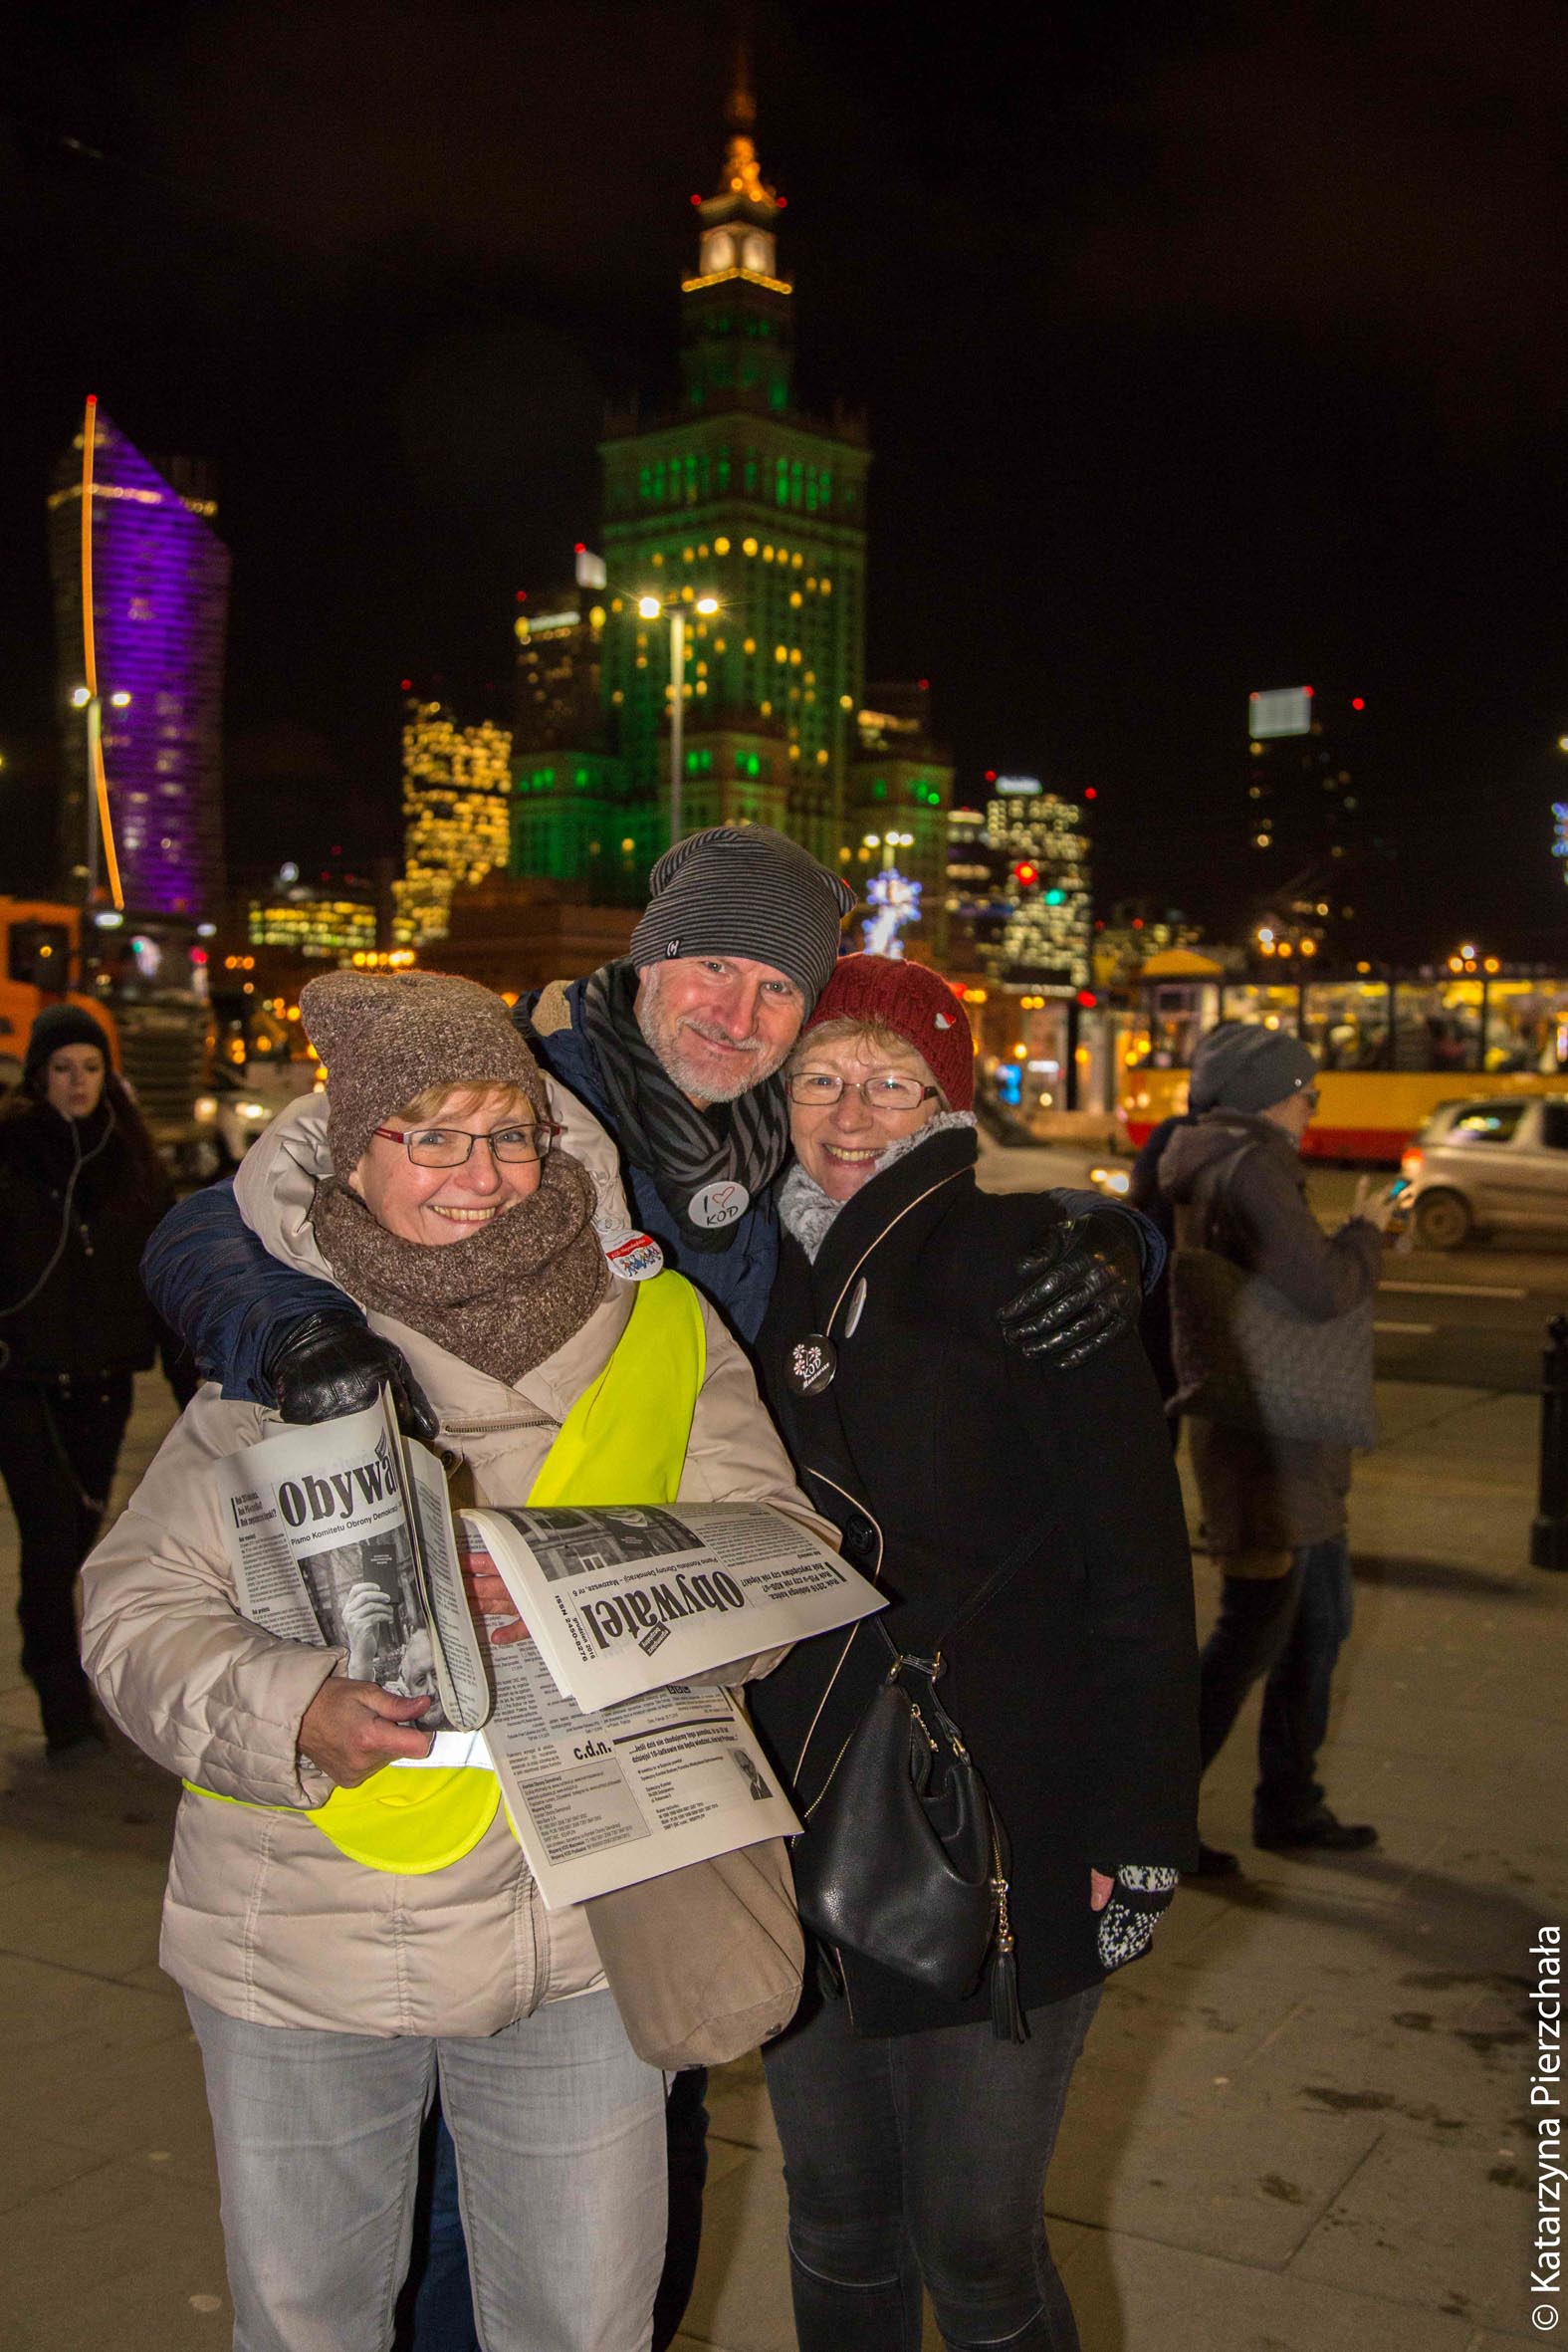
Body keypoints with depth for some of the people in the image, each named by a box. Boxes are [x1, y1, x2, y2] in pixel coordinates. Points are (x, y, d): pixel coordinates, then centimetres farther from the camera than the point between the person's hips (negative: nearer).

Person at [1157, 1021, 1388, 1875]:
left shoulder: (1218, 1166, 13)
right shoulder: (1250, 1170, -18)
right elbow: (1322, 1289, -27)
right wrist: (1364, 1234, -9)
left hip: (1300, 1449, 11)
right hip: (1266, 1445, -11)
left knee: (1320, 1622, 20)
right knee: (1251, 1636, -3)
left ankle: (1289, 1807, 32)